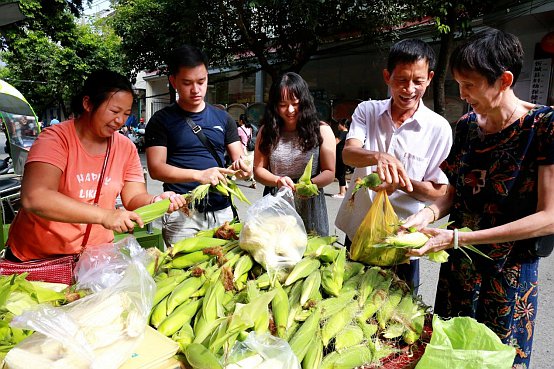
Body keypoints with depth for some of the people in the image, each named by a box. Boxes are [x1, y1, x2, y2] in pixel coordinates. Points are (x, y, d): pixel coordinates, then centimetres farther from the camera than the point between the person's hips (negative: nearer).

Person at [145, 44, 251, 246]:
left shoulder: (223, 118, 11)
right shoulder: (161, 120, 1)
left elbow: (239, 158, 9)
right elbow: (156, 168, -7)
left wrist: (241, 168, -15)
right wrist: (199, 175, -21)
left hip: (222, 211, 3)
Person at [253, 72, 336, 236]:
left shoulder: (321, 130, -3)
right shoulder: (267, 131, 3)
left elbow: (329, 173, -3)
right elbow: (258, 170, 4)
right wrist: (277, 181, -15)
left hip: (309, 205, -1)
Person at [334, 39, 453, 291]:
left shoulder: (438, 128, -8)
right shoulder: (367, 111, -2)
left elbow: (438, 191, -6)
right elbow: (348, 154, -18)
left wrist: (402, 183, -26)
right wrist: (378, 157, -40)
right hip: (357, 232, 3)